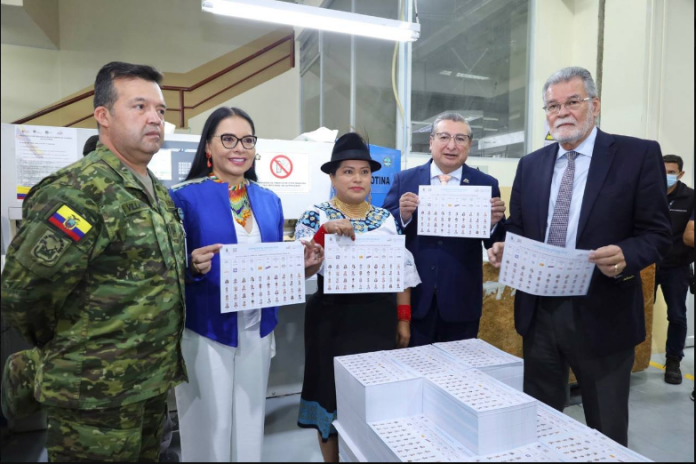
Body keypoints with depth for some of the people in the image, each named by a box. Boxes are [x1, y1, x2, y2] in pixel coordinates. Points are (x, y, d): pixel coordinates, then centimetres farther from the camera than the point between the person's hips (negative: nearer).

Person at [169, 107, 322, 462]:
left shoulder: (269, 201, 7)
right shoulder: (185, 197, -8)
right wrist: (193, 266, -27)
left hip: (257, 330, 5)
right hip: (205, 331, -4)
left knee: (250, 425, 17)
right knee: (208, 428, 8)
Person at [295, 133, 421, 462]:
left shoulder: (387, 219, 4)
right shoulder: (315, 217, -5)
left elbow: (403, 272, 7)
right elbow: (301, 270, -14)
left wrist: (403, 320, 5)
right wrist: (325, 231, -27)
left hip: (379, 318, 3)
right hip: (332, 319, -2)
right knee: (332, 392, 10)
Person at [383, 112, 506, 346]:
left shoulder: (486, 184, 0)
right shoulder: (404, 180, 1)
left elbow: (496, 246, 0)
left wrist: (495, 222, -19)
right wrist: (402, 215, -19)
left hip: (462, 300, 0)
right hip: (414, 297, 0)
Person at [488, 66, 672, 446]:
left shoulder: (638, 154, -4)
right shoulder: (530, 165, 8)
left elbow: (657, 232, -6)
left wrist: (625, 256, -26)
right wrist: (503, 247, -10)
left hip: (603, 314, -3)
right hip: (538, 312, 4)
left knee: (607, 434, 14)